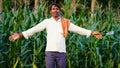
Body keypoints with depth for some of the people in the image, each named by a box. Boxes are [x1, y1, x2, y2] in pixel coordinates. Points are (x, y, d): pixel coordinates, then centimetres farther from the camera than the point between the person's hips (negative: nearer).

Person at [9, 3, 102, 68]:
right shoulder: (47, 22, 4)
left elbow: (78, 29, 3)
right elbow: (34, 29, -3)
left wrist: (92, 32, -5)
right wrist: (20, 34, -13)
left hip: (62, 53, 1)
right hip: (50, 52, -1)